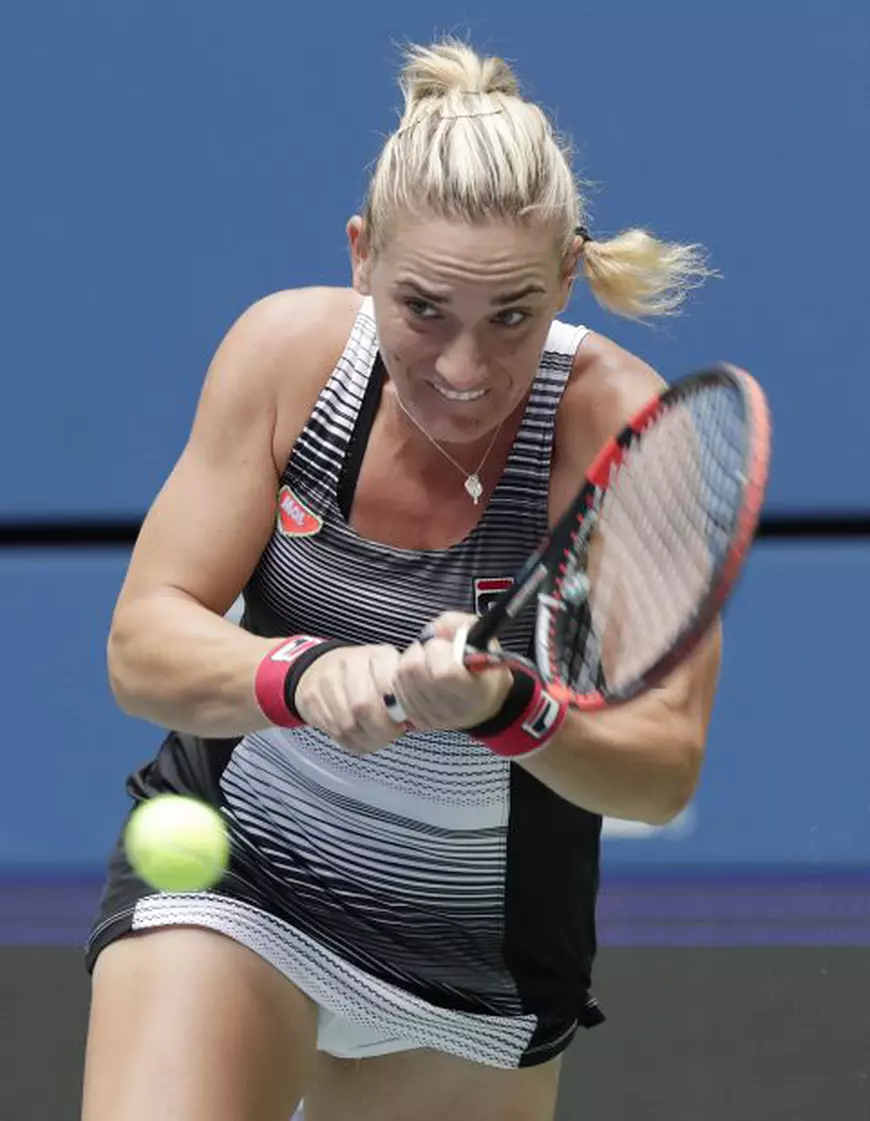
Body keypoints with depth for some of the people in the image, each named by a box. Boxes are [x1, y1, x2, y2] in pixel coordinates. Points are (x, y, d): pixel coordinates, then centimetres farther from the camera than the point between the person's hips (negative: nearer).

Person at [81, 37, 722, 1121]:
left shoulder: (628, 430, -20)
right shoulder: (289, 350, -14)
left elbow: (665, 765, -21)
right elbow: (143, 644, -16)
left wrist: (501, 708, -42)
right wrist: (302, 674, -37)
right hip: (226, 873, 0)